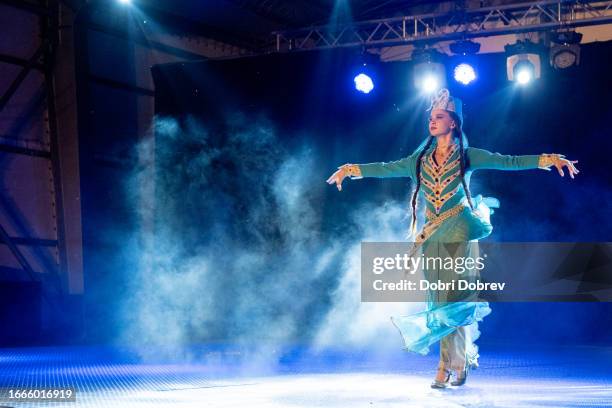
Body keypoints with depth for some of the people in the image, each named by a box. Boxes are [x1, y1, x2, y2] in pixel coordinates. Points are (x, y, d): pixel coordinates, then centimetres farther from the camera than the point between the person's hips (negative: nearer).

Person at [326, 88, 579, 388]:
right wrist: (350, 169, 12)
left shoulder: (467, 157, 0)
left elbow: (510, 162, -5)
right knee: (440, 300, 4)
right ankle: (464, 356, 15)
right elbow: (385, 169, 14)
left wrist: (550, 159, -14)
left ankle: (448, 366, -7)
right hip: (431, 236, 4)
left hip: (459, 233, -4)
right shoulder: (420, 159, 10)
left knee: (453, 298, -12)